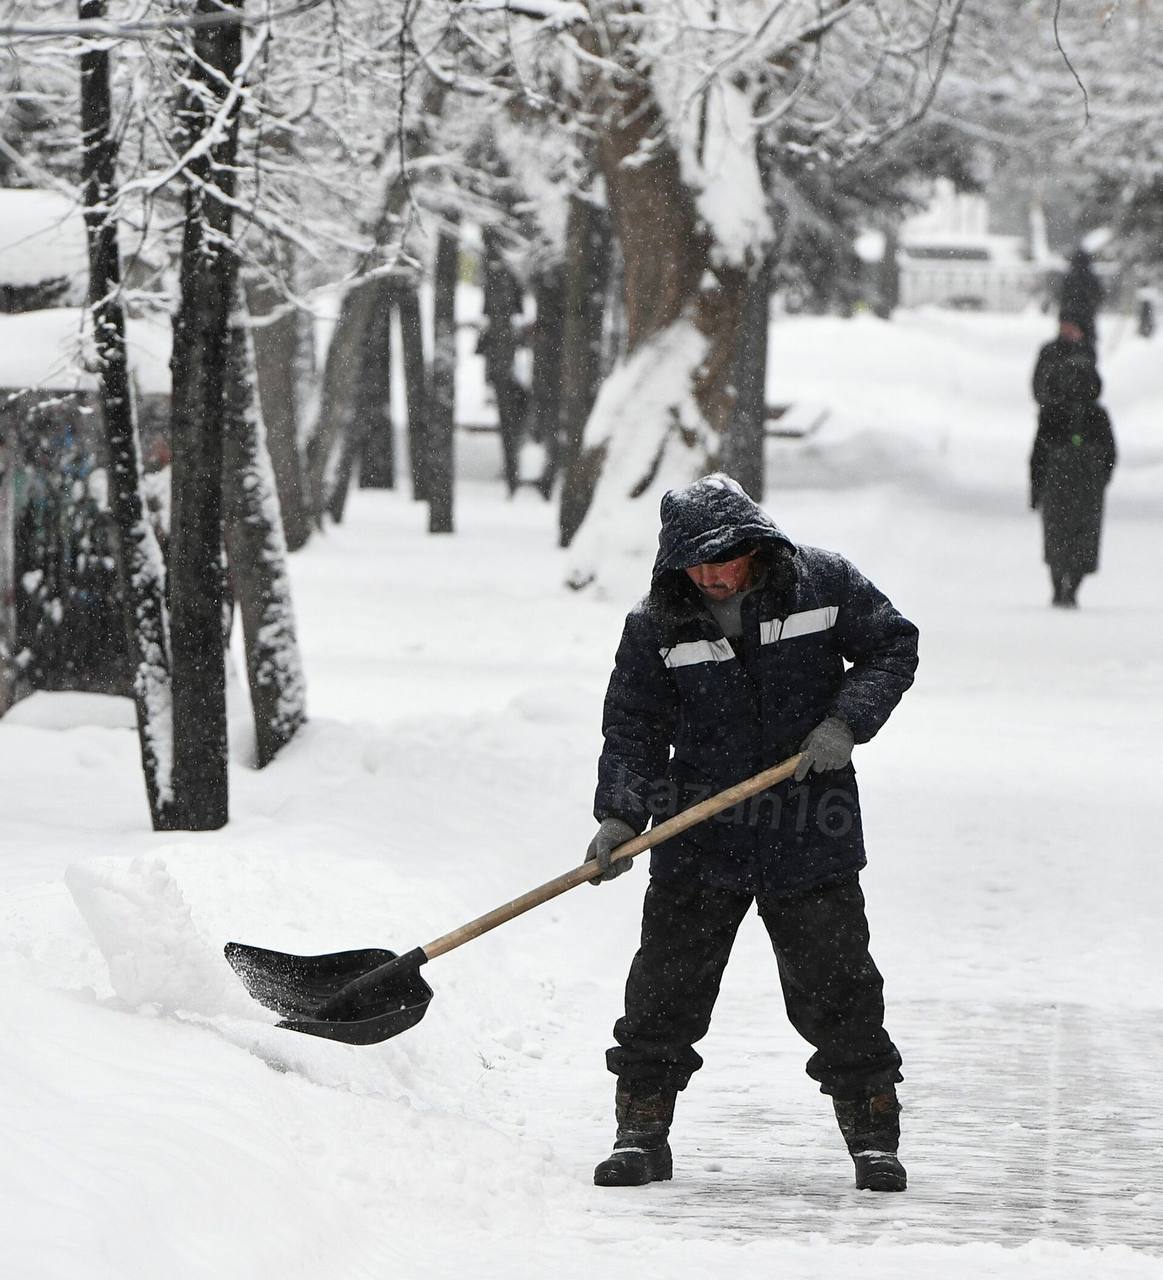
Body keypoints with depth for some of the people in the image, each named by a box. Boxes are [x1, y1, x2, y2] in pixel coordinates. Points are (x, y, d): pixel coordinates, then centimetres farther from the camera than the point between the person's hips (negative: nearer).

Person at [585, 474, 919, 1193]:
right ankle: (642, 1133, 13)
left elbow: (893, 646, 5)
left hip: (810, 838, -1)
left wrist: (846, 720, -9)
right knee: (665, 989, 0)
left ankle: (873, 1135, 13)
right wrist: (619, 816, -15)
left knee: (837, 988, 0)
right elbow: (634, 732, -1)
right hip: (699, 842, 1)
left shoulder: (824, 583, -6)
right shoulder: (655, 627, -5)